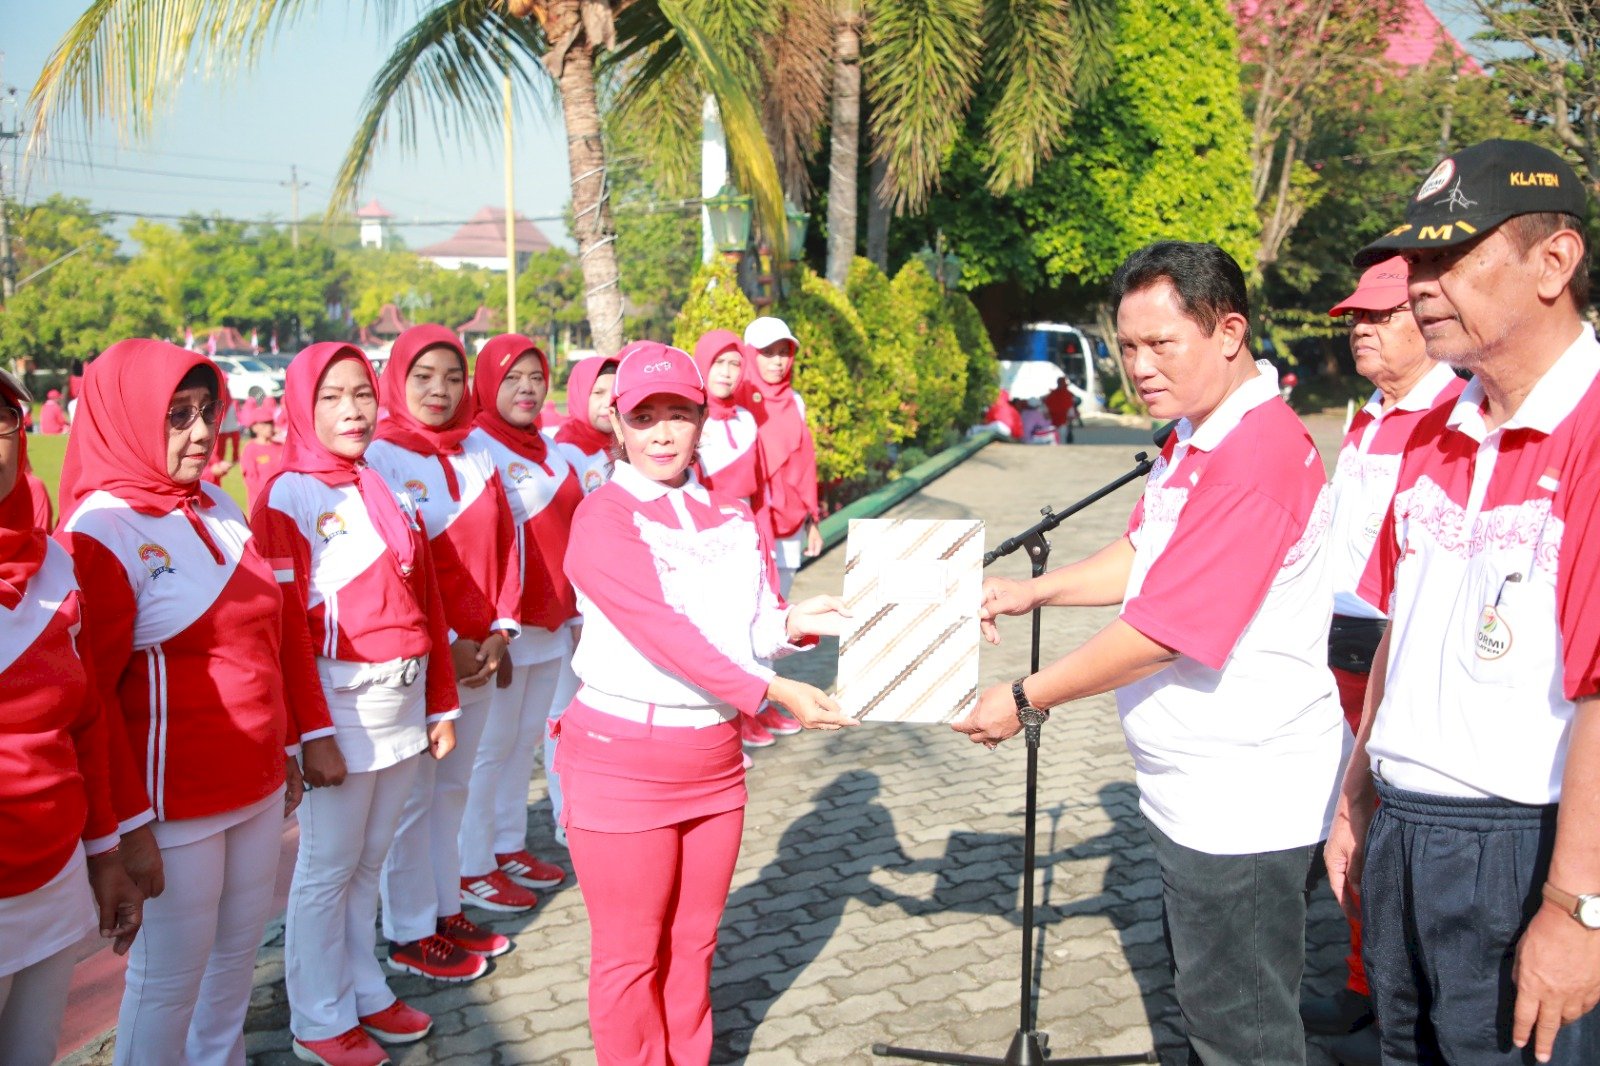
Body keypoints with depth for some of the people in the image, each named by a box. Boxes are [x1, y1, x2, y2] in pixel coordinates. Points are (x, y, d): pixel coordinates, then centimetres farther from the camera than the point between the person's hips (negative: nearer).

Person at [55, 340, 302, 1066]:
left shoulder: (220, 510, 7)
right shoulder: (100, 530, -13)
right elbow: (89, 694, -14)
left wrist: (283, 749, 17)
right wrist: (129, 824, -14)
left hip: (257, 785, 7)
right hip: (174, 802, -6)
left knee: (239, 952, 17)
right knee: (170, 977, 5)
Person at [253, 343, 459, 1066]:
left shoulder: (389, 492, 12)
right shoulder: (288, 498, -8)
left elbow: (426, 603, 13)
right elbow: (286, 627, -13)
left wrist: (440, 703, 12)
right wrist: (313, 731, -16)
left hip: (404, 701, 6)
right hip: (341, 704, -6)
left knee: (370, 859, 15)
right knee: (328, 867, 4)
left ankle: (365, 991, 29)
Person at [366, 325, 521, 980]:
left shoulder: (476, 456, 9)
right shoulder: (380, 457, -9)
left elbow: (503, 545, 9)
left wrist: (502, 629, -3)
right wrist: (443, 644, -13)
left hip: (478, 653, 6)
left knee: (454, 788, 15)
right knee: (411, 798, 4)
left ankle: (446, 909, 28)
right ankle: (410, 936, 17)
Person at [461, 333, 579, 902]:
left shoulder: (547, 447, 14)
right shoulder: (475, 447, -11)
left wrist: (575, 609, 18)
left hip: (551, 621, 7)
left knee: (527, 737, 14)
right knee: (491, 744, 1)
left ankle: (509, 847, 27)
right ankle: (473, 870, 12)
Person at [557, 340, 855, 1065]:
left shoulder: (729, 514, 8)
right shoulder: (603, 517, -13)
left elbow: (746, 627, 6)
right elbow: (662, 632, -23)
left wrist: (791, 623, -16)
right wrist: (772, 692, -28)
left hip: (715, 760, 6)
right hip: (623, 763, -6)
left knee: (694, 942, 19)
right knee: (632, 953, 8)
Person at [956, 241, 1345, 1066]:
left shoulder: (1258, 453, -26)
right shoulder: (1194, 438, 8)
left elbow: (1159, 633, -26)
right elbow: (1143, 556, 20)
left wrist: (1025, 700, -17)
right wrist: (1031, 592, 8)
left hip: (1244, 806, -10)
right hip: (1198, 796, 10)